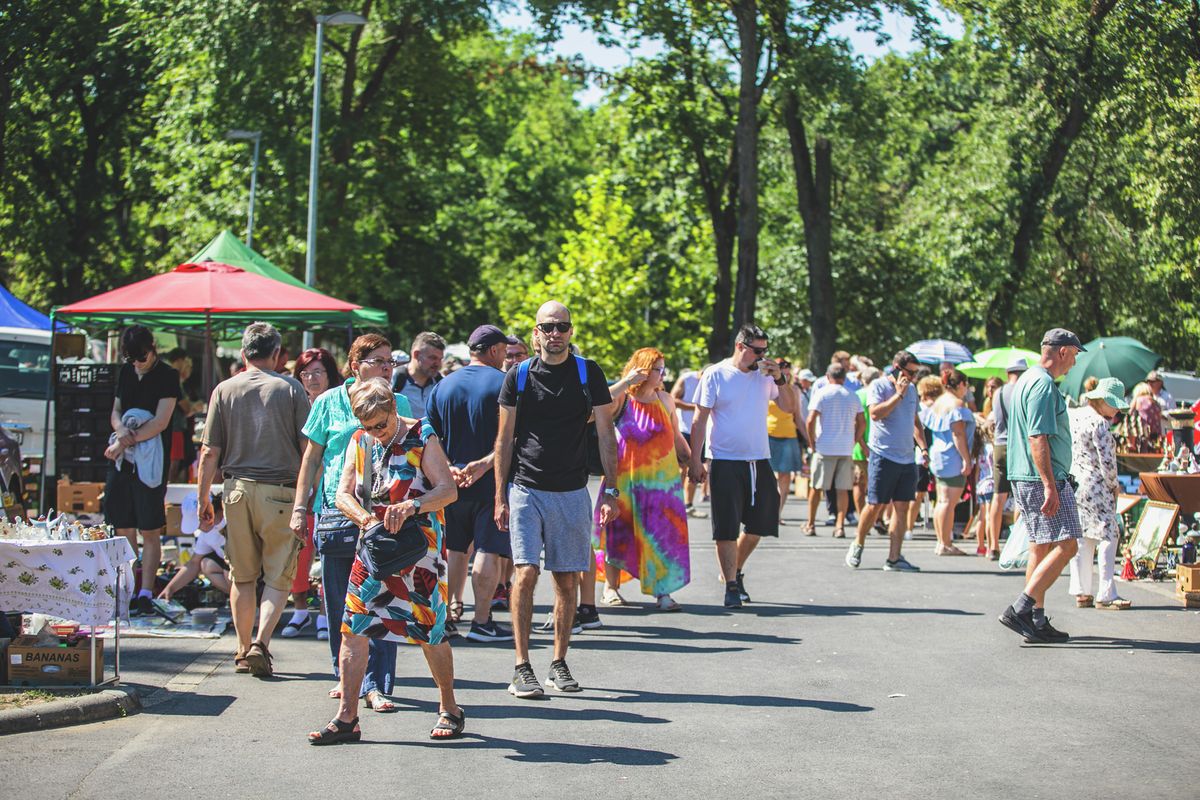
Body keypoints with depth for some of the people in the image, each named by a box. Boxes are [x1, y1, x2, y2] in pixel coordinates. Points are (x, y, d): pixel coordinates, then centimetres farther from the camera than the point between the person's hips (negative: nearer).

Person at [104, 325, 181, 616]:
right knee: (123, 528, 7)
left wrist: (125, 442, -12)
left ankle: (146, 594, -3)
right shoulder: (126, 372, 13)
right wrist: (121, 430, -7)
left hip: (150, 463, -6)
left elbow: (160, 422, -12)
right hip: (121, 460, 6)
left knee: (150, 531, -4)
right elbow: (116, 411, 16)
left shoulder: (167, 376, -5)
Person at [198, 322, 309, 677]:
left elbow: (209, 452, 1)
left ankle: (244, 650, 18)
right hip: (280, 491, -2)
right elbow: (308, 449, -2)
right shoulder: (291, 389, 0)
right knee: (278, 578, 3)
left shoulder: (225, 390, 3)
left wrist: (203, 497, 10)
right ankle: (261, 644, -13)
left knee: (242, 576, 13)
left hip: (238, 488, 2)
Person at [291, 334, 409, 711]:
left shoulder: (398, 404, 8)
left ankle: (375, 683, -5)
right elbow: (312, 457, 10)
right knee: (338, 602, 7)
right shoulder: (329, 402, 5)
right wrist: (300, 507, 6)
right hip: (336, 508, 0)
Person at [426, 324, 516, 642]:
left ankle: (450, 610, 18)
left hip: (453, 482, 5)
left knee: (454, 548, 15)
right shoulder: (503, 384, -8)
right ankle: (481, 621, -3)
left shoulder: (443, 386, 8)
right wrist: (485, 463, -15)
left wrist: (448, 468, 0)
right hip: (491, 483, -5)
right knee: (489, 551, -2)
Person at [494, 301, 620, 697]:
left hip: (572, 493, 1)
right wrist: (500, 497, -1)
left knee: (567, 579, 4)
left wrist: (611, 490, -5)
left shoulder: (588, 374, 3)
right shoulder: (518, 377, 2)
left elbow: (606, 434, 3)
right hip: (526, 489, -1)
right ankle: (521, 669, -10)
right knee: (525, 573, -11)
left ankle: (559, 665, 15)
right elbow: (504, 440, 5)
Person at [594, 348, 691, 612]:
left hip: (661, 478, 2)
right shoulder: (622, 399, -4)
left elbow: (676, 436, 19)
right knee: (618, 531, 6)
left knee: (663, 534, -6)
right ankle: (611, 587, 21)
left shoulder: (664, 400, 8)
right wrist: (625, 383, -25)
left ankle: (662, 591, -3)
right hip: (624, 478, -2)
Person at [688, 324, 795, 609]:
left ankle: (735, 572, 31)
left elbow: (789, 408, 9)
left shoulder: (764, 375, 7)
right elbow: (700, 420, -4)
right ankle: (731, 586, 0)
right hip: (725, 462, -5)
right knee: (727, 528, -5)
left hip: (759, 462, 5)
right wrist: (695, 461, -9)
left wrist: (780, 380, -6)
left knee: (757, 525, 11)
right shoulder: (715, 375, -5)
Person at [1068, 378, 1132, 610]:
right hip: (1095, 487, -8)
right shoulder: (1100, 424, -14)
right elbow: (1107, 461, -15)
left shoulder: (1071, 415, 11)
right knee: (1108, 537, -4)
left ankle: (1081, 592, 13)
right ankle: (1105, 595, -6)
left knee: (1082, 538, 13)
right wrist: (1114, 485, 0)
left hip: (1072, 484, 8)